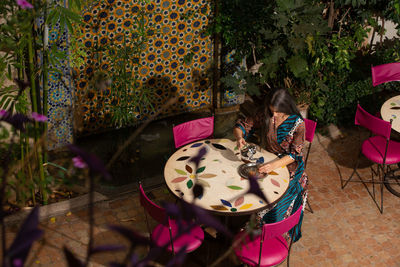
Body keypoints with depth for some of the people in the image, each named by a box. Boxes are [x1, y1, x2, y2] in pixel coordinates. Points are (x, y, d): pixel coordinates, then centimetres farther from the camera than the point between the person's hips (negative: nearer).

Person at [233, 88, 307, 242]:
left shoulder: (298, 124, -17)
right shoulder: (264, 115, -7)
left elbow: (295, 154, -19)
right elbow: (241, 125, 1)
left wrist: (274, 165, -36)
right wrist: (239, 137, -25)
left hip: (288, 166, -4)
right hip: (267, 161, 4)